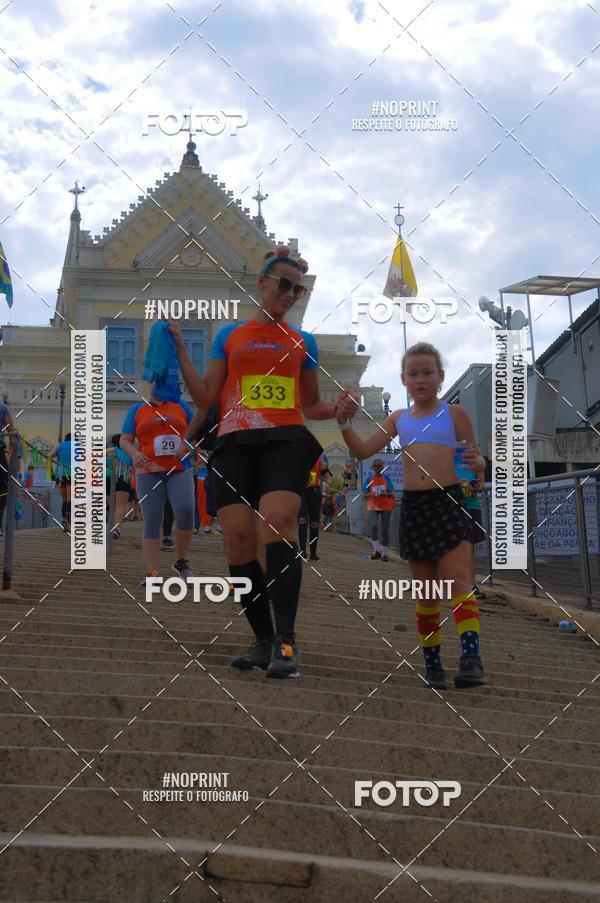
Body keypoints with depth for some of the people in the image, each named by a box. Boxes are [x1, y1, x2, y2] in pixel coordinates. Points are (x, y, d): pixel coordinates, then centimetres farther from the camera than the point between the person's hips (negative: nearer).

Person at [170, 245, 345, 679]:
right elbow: (205, 398, 13)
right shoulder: (229, 335, 19)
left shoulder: (304, 341, 20)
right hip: (235, 442, 1)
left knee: (279, 522, -26)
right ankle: (264, 641, 3)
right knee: (237, 537, -11)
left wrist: (338, 409, 4)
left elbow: (310, 405, 24)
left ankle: (285, 642, -27)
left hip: (286, 439, -1)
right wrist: (179, 347, 7)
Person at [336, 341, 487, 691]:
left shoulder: (454, 413, 4)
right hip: (413, 507, 4)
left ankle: (471, 656, -25)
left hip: (449, 503, -3)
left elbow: (477, 459, 7)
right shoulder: (399, 419, 14)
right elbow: (364, 450, 15)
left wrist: (476, 461, -17)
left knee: (459, 580, -16)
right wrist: (345, 422, -1)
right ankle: (433, 664, 13)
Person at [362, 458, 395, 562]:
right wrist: (372, 495, -17)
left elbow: (391, 493, 0)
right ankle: (377, 550, -14)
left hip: (386, 506, 0)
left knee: (384, 530, 3)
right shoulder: (369, 479, 3)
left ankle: (385, 553, 12)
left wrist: (384, 494, -21)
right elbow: (364, 494, 3)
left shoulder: (386, 478, 3)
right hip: (373, 506, 0)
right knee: (373, 526, -21)